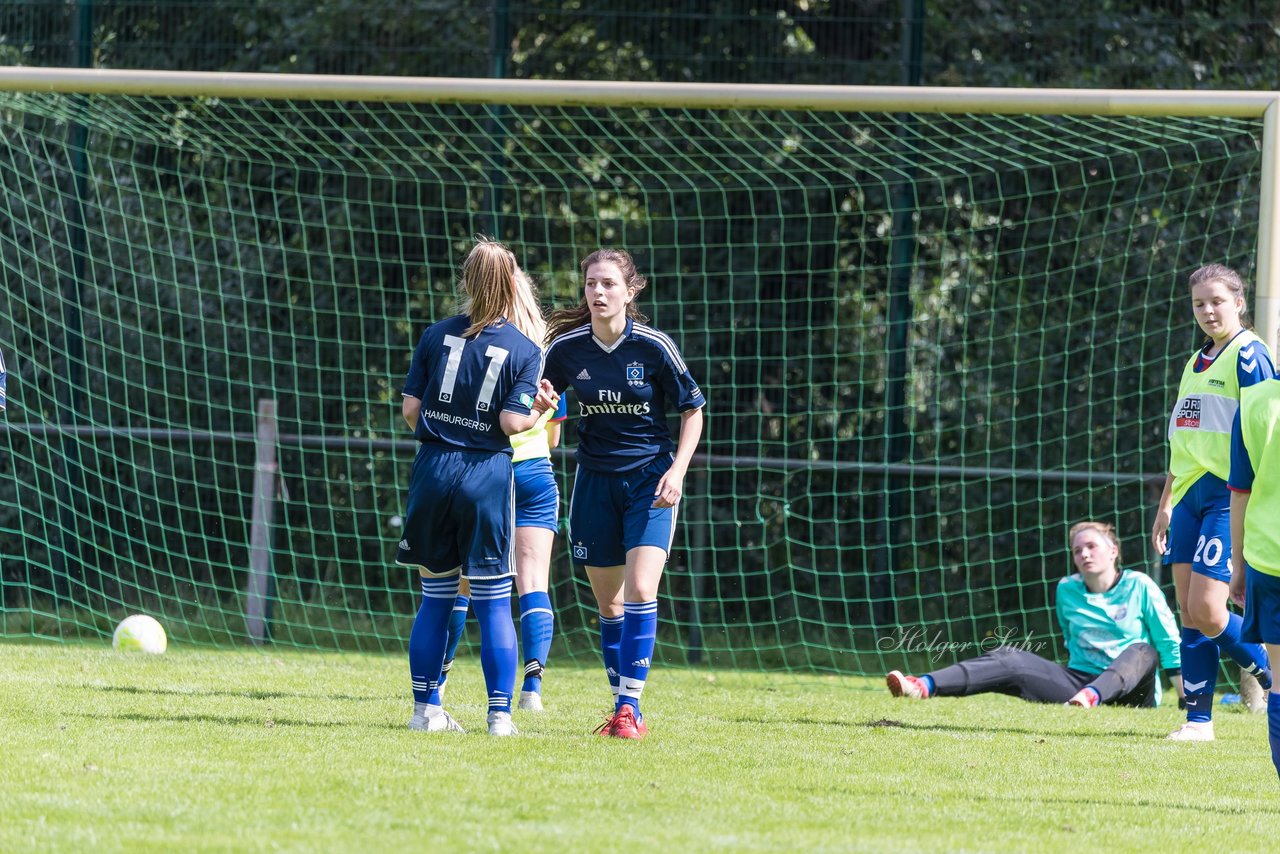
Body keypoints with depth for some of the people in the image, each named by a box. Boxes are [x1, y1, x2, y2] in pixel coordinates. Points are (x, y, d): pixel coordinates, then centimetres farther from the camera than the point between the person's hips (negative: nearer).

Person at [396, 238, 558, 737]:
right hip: (487, 474, -2)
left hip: (433, 469, 2)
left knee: (436, 597, 11)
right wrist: (540, 409, 10)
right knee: (494, 602, 3)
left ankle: (425, 710, 13)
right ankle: (500, 715, 1)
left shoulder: (436, 336, 3)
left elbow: (410, 410, 3)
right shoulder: (524, 351, -2)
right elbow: (512, 422, -10)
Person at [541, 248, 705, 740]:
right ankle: (623, 707, 16)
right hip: (595, 480, 3)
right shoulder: (567, 348, -4)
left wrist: (676, 470, -11)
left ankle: (630, 707, -14)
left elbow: (692, 411, 0)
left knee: (639, 591, -16)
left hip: (650, 477, -3)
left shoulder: (653, 347, -11)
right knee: (608, 602, 6)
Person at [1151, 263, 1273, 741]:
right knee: (1189, 612, 3)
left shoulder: (1248, 355, -7)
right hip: (1191, 498, 8)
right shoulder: (1196, 364, 18)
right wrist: (1166, 504, 24)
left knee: (1206, 610, -15)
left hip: (1230, 497, -8)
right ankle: (1198, 719, 7)